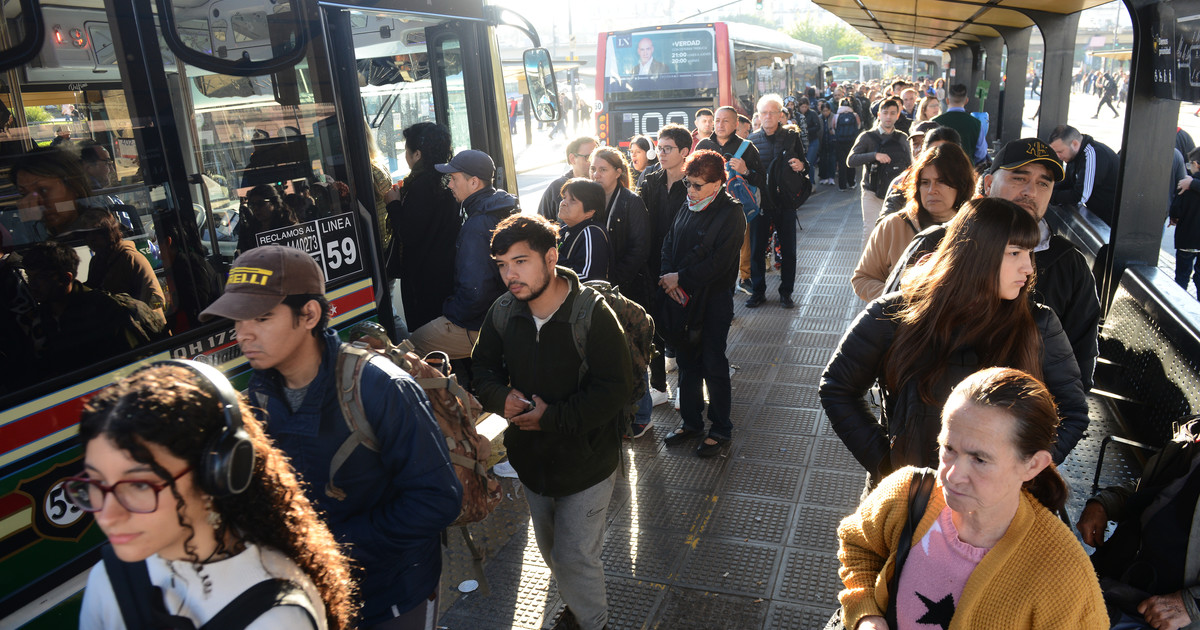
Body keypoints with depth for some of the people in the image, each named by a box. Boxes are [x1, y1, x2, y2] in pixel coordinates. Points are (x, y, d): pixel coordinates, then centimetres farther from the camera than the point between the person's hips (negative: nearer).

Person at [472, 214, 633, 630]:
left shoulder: (593, 315, -23)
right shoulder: (503, 313, -7)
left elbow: (615, 388, -23)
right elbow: (483, 367, 6)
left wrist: (553, 417, -25)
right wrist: (500, 396, -16)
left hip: (585, 461, -5)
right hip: (533, 458, 6)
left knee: (575, 557, 2)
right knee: (551, 550, 23)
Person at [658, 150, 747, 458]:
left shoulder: (731, 213, -13)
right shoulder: (688, 207, 7)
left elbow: (719, 262, -19)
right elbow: (669, 244, 9)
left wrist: (680, 278, -15)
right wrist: (668, 277, -8)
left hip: (713, 302, -6)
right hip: (682, 299, 6)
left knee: (714, 366, 4)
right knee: (687, 363, 15)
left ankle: (720, 430, 19)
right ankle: (691, 422, 30)